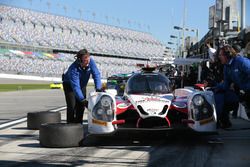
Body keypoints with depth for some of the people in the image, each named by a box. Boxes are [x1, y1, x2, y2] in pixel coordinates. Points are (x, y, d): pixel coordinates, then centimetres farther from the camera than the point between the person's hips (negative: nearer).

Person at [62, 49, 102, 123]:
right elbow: (75, 87, -43)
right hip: (69, 84, -5)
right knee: (72, 106, -15)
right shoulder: (74, 69, -40)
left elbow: (96, 74, -25)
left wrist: (98, 88, -40)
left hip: (82, 84, 5)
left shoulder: (91, 61, -27)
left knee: (81, 106, 2)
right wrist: (83, 100, -49)